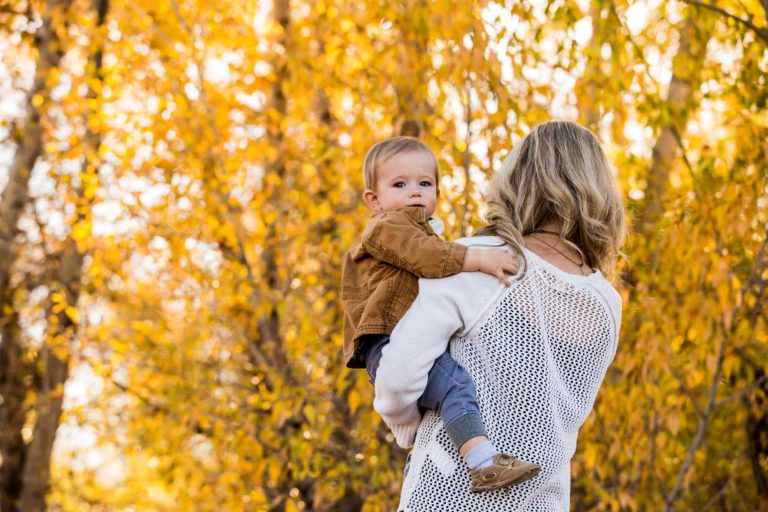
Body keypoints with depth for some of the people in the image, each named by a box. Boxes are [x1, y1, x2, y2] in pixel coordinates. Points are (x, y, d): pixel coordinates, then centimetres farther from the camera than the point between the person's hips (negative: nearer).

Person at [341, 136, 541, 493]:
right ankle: (484, 463, -41)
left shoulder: (426, 232, 32)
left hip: (419, 346, 10)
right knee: (456, 385, -29)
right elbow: (424, 255, -20)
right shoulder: (386, 227, 0)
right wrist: (476, 258, -29)